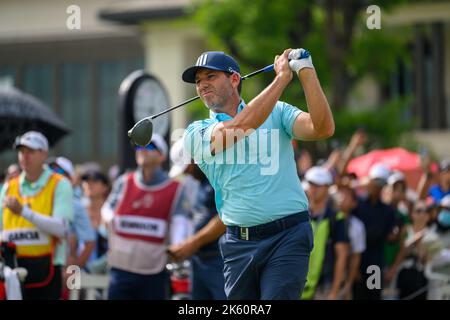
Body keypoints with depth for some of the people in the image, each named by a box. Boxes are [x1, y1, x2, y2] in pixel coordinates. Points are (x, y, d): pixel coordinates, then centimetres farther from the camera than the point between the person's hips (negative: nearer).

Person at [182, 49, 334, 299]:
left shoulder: (277, 112, 9)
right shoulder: (198, 133, 7)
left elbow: (323, 128, -8)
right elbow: (242, 125, -12)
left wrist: (306, 71, -15)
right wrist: (283, 77, -11)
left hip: (287, 236, -2)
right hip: (239, 243, 3)